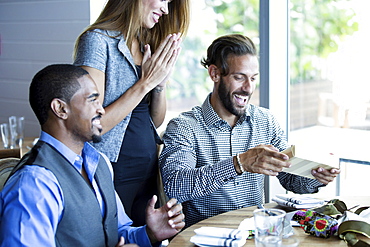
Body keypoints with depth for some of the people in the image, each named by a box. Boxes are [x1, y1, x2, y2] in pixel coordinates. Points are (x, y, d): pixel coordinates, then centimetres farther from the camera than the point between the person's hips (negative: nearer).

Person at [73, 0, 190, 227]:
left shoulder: (148, 44, 10)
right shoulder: (98, 40, -12)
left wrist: (161, 82, -4)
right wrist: (145, 83, -16)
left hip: (148, 171, 7)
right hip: (114, 172, -7)